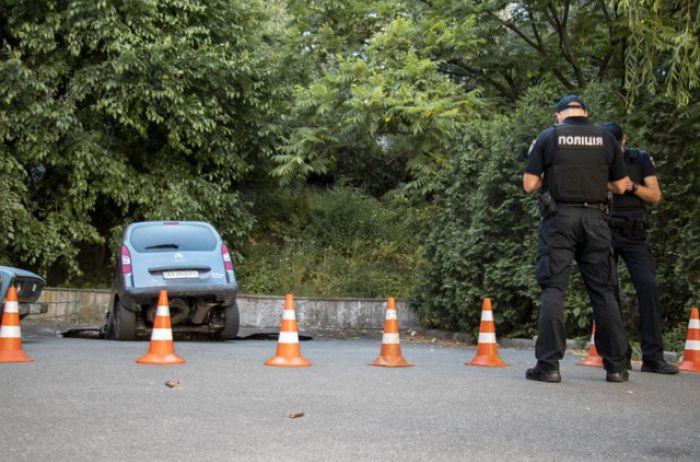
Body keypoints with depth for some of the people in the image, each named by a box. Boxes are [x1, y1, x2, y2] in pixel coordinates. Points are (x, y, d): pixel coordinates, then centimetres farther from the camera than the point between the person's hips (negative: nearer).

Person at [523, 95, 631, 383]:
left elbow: (529, 184, -1)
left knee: (553, 289, -1)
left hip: (559, 216, -2)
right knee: (603, 291, 7)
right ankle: (616, 366, 10)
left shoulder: (548, 137, 2)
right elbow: (620, 186, 10)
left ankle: (548, 365, -7)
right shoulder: (605, 138, 8)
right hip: (595, 218, 2)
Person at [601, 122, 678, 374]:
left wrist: (631, 186, -13)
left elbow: (655, 195, 4)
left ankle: (653, 356, -13)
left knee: (648, 287, -13)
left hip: (634, 233, 0)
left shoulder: (641, 159, 6)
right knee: (609, 290, -3)